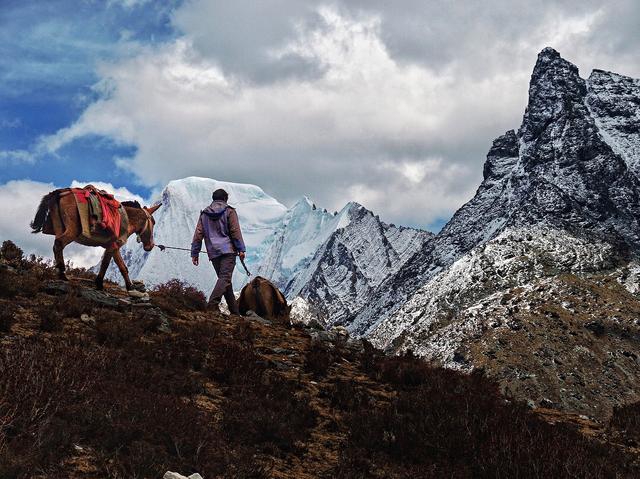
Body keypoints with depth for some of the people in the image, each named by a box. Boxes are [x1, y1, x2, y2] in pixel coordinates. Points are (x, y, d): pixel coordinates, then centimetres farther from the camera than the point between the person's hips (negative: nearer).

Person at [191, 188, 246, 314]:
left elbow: (198, 234, 11)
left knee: (224, 279, 9)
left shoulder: (204, 214, 14)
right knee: (225, 277, -12)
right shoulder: (229, 211, 2)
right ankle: (213, 304, -30)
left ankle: (234, 311, 10)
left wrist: (194, 253, 13)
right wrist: (241, 249, -4)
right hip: (228, 250, -5)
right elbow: (235, 231, -5)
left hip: (213, 253, 5)